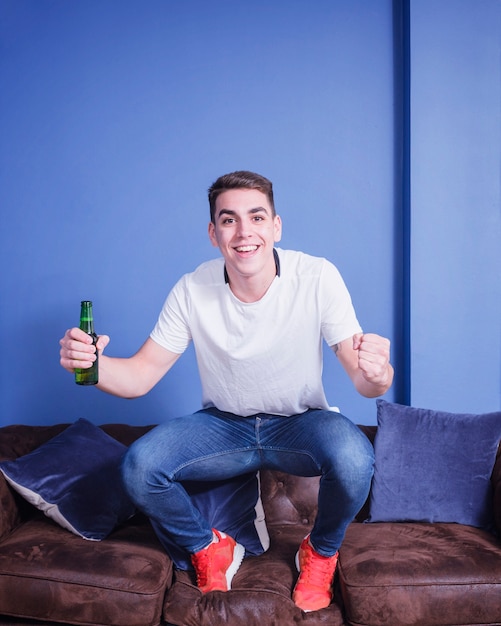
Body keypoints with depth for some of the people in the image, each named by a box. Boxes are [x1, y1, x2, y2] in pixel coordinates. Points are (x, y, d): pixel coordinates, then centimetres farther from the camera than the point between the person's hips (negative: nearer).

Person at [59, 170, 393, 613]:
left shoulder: (318, 278, -18)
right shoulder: (192, 291, -13)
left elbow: (362, 377, -20)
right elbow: (140, 376, -11)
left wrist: (376, 375, -46)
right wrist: (91, 362, -34)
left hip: (301, 423, -1)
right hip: (224, 423, 2)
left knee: (353, 458, -34)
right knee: (140, 465, -24)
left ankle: (321, 552, 4)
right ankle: (210, 550, 9)